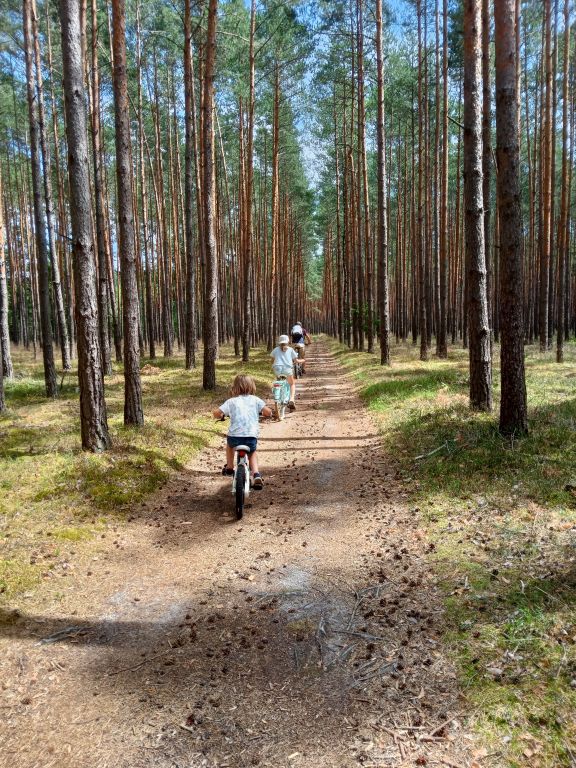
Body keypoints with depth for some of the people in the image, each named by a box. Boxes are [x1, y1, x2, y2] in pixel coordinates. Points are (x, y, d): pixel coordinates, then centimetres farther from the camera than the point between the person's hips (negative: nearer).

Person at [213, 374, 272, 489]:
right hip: (252, 436, 0)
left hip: (235, 436, 0)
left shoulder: (231, 401, 9)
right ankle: (256, 474, 7)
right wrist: (265, 415, 23)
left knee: (229, 444, 36)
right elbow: (268, 412, 0)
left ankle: (229, 466, 41)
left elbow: (216, 413, 2)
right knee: (252, 453, 29)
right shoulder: (255, 399, 9)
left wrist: (221, 416, 25)